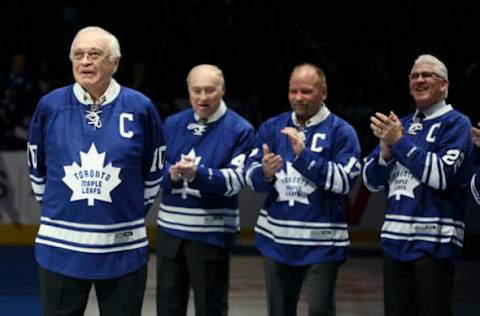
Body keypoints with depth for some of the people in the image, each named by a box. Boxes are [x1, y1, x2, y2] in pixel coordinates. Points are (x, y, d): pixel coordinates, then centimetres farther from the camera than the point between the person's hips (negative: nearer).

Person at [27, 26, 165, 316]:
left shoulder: (140, 108, -3)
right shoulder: (50, 105, -1)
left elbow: (153, 172, 9)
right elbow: (38, 169, 13)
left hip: (123, 249, 0)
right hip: (61, 247, 1)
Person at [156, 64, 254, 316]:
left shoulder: (240, 130, -6)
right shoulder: (172, 124, 9)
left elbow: (235, 180, -16)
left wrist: (197, 173, -30)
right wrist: (172, 174, -18)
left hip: (211, 233, -4)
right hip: (170, 229, 5)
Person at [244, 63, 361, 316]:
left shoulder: (341, 132, -6)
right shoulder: (272, 128, 5)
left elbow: (344, 181, -17)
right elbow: (250, 175, 0)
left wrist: (304, 156, -23)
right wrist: (265, 173, -23)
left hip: (321, 244, -4)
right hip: (277, 240, 4)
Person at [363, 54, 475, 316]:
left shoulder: (456, 124, -2)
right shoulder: (400, 125, 16)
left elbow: (442, 175, -17)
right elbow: (371, 181, 13)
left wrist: (400, 142, -14)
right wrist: (386, 149, -6)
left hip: (434, 240, -6)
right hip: (396, 238, 6)